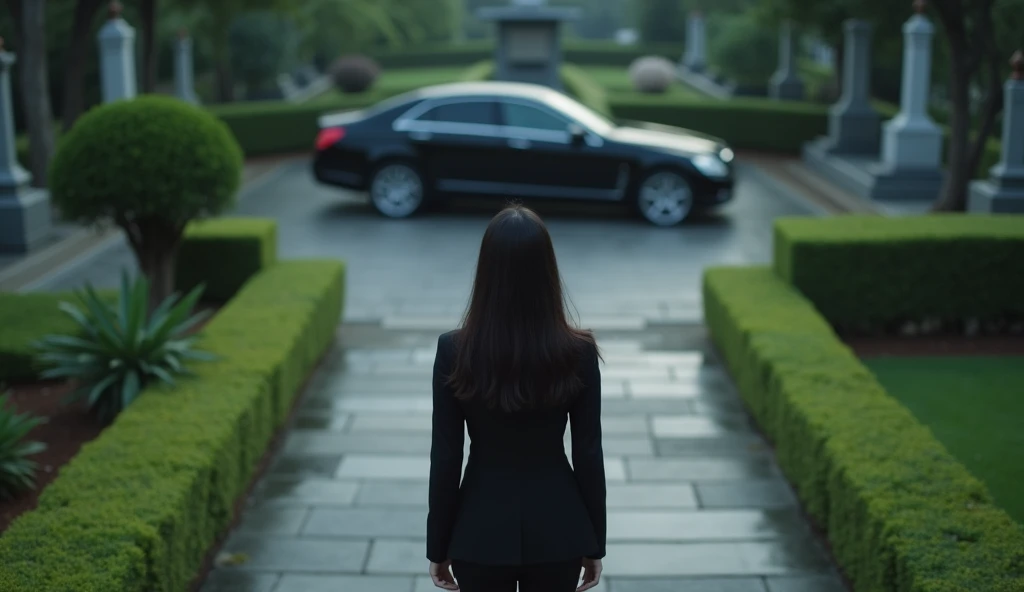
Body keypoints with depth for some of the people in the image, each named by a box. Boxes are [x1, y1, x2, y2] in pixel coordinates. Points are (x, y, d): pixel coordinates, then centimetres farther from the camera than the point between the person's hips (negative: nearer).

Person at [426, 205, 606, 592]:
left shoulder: (455, 352, -14)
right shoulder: (579, 352, -13)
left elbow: (445, 458, -9)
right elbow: (589, 454, -7)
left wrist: (438, 546, 3)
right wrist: (595, 543, 5)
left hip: (482, 529, 0)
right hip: (557, 528, 1)